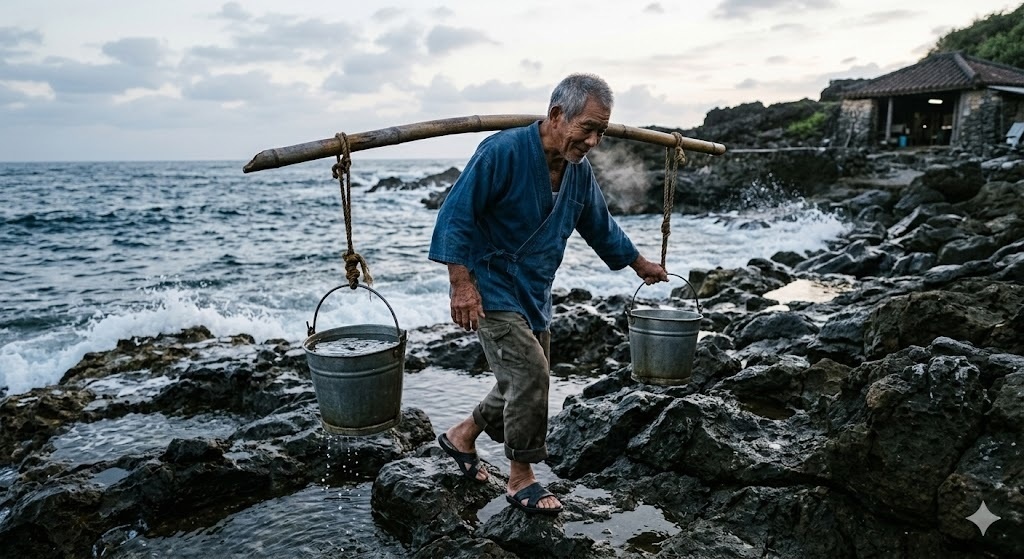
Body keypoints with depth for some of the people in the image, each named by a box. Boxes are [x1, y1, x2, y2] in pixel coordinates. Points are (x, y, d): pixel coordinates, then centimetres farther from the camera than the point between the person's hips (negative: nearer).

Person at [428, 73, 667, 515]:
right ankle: (521, 479, 6)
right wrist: (462, 283, -24)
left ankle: (461, 436, 35)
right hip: (492, 289, -8)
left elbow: (600, 227, 18)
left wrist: (642, 266, 27)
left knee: (526, 383, 13)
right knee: (530, 374, -14)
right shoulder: (503, 151, -20)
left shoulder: (580, 170, 3)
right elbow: (456, 214, -20)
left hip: (535, 294, 8)